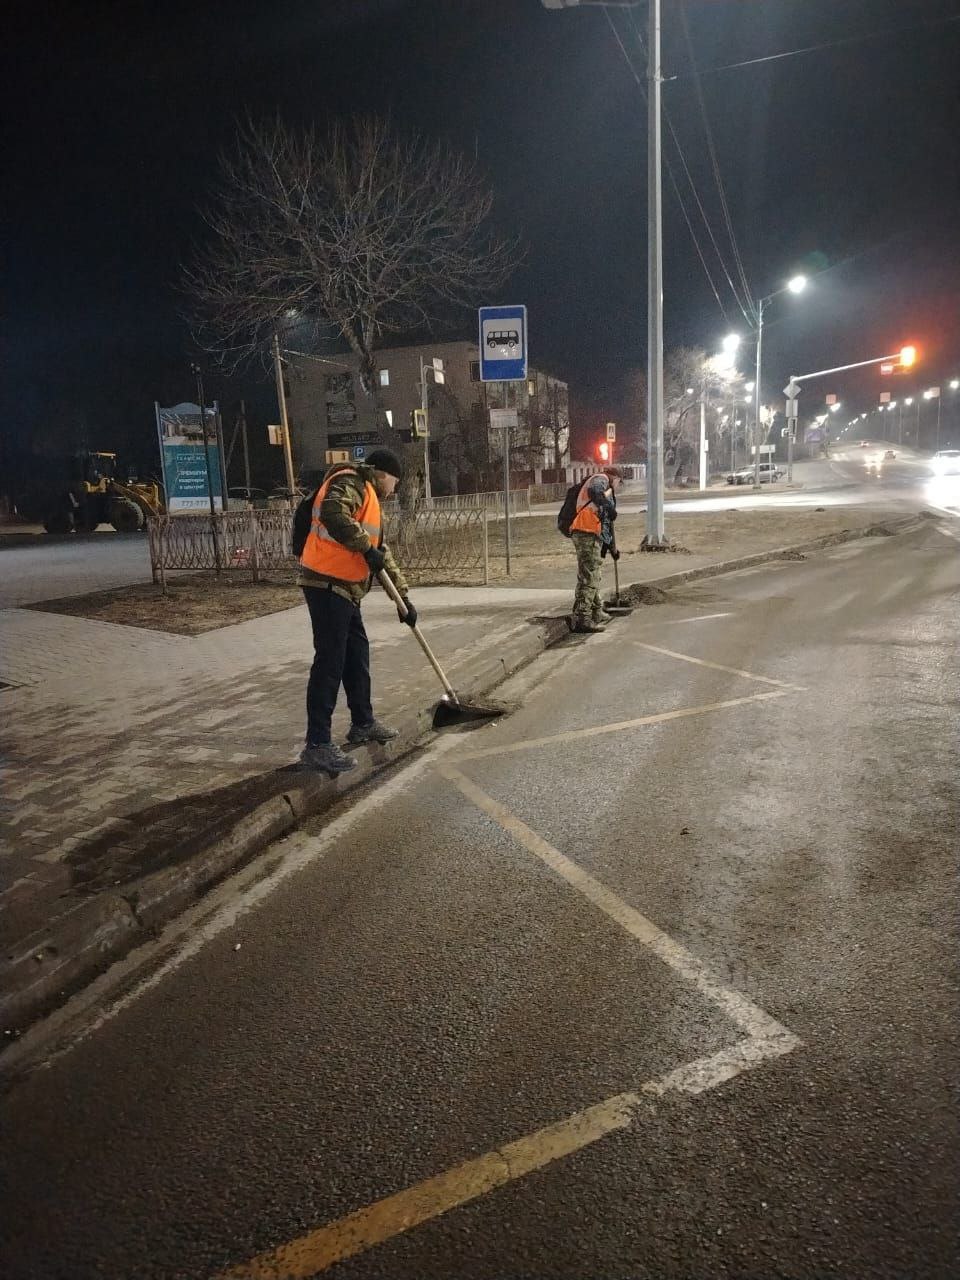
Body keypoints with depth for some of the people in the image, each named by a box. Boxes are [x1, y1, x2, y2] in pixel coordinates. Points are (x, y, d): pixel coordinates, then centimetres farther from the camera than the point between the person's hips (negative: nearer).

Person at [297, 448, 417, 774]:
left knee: (357, 654, 18)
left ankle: (363, 723, 33)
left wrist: (403, 596, 27)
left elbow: (382, 553, 28)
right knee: (329, 661, -11)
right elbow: (331, 514, -28)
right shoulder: (350, 482, -6)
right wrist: (367, 547, -20)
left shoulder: (368, 499, 25)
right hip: (327, 585, -10)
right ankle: (317, 745, -8)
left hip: (344, 588, 10)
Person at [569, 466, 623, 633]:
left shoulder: (606, 492, 33)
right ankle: (581, 619, -15)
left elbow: (607, 524, 38)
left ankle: (597, 613, 33)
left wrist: (613, 548, 42)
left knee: (593, 577, 20)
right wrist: (609, 506, -27)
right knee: (588, 577, -13)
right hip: (587, 534, -10)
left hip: (593, 535, 10)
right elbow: (593, 491, -22)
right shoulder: (601, 479, 5)